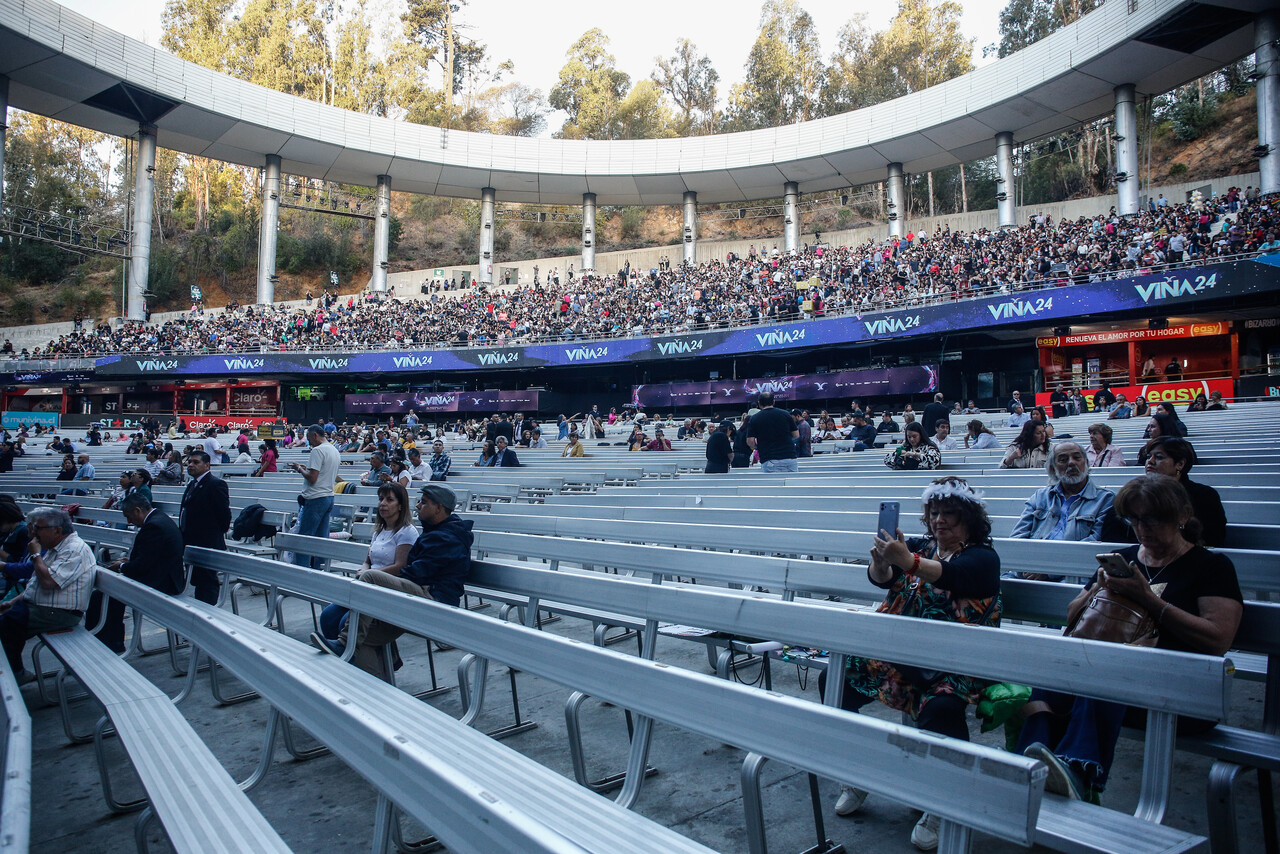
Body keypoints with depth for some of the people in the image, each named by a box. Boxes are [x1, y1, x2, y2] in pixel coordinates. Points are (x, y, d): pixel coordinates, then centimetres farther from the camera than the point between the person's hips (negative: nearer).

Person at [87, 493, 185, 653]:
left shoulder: (153, 526, -21)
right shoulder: (161, 518, 12)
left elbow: (141, 566, -20)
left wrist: (121, 567, -3)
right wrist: (129, 561, 12)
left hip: (159, 584, -11)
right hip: (167, 578, 11)